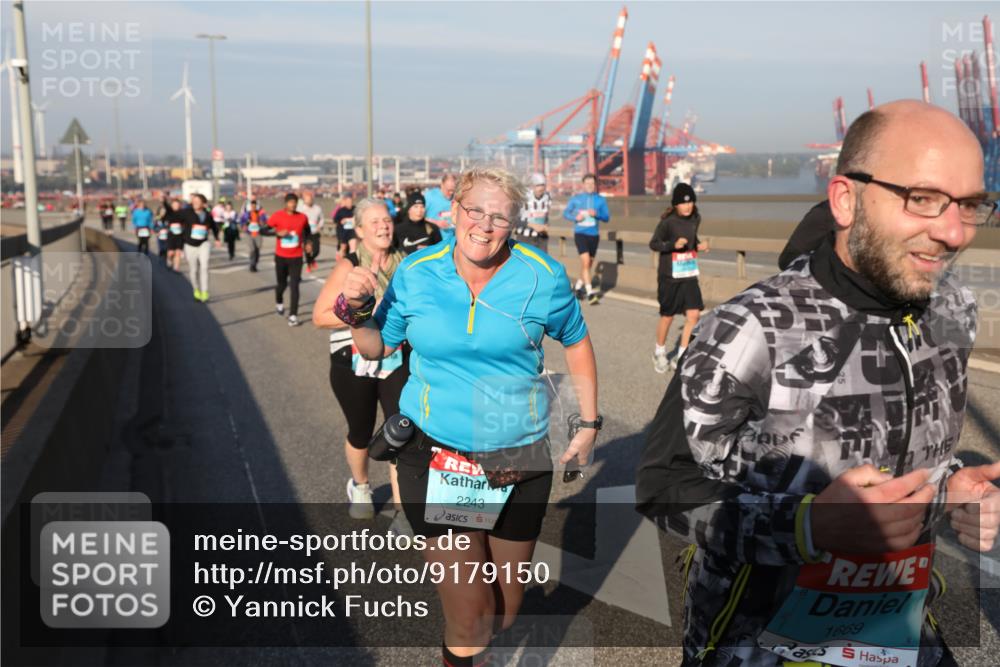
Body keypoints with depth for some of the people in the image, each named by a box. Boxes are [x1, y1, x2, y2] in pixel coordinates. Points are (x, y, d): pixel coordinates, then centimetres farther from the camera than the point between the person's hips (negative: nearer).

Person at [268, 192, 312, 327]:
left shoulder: (302, 217, 0)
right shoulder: (277, 216, -7)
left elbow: (307, 230, 21)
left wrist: (307, 242, 7)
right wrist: (278, 233, -19)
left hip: (296, 257, 0)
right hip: (281, 256, 0)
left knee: (294, 287, -10)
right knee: (282, 283, 14)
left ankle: (293, 316, -9)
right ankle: (279, 302, 47)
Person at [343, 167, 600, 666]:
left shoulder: (543, 277, -6)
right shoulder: (415, 273, -4)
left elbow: (576, 343, 9)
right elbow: (377, 347, 8)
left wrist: (589, 424, 9)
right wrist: (356, 311, -11)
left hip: (520, 463, 1)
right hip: (436, 457, -1)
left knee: (504, 614, 17)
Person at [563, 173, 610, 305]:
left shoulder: (600, 199, 4)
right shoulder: (576, 198, 1)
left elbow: (607, 217, 4)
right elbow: (565, 213, 8)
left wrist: (596, 214, -16)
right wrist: (575, 217, -12)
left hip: (594, 234, 3)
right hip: (580, 233, -3)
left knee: (589, 263, 15)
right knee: (585, 261, -17)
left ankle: (578, 285, 39)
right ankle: (590, 292, -17)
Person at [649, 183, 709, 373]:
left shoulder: (695, 219, 1)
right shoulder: (668, 221, -16)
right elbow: (653, 244, -10)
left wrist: (699, 245, -3)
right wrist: (673, 245, -25)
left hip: (689, 275, 5)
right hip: (669, 276, -5)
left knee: (693, 314, -5)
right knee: (667, 316, 7)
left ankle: (681, 356, 8)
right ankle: (659, 353, 31)